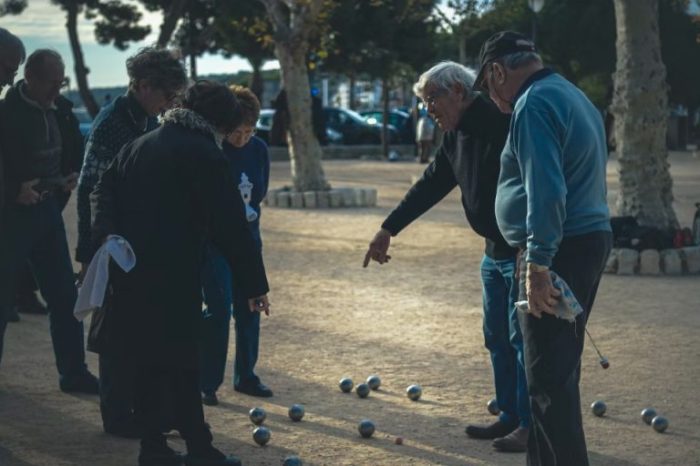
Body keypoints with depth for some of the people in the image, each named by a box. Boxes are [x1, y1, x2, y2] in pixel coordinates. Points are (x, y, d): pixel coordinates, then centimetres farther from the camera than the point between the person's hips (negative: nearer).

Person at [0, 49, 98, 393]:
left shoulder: (61, 109, 5)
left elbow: (74, 150, 21)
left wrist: (73, 175, 5)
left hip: (47, 208, 6)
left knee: (64, 294, 8)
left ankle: (73, 372, 17)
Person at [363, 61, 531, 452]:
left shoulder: (503, 123, -20)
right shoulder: (457, 135, 11)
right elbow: (431, 185, 18)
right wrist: (388, 229, 17)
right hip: (495, 249, 10)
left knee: (523, 336, -5)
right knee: (497, 336, 14)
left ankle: (531, 425, 2)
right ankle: (510, 416, 24)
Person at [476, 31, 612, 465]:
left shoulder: (534, 105, -14)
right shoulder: (573, 95, 18)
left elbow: (546, 192, -24)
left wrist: (538, 264, -25)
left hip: (561, 250, -10)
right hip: (591, 238, 10)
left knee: (550, 378, -7)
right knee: (559, 369, 16)